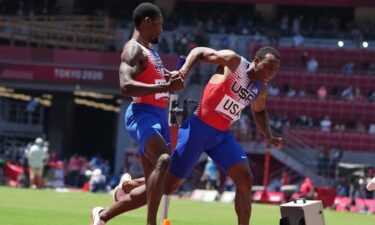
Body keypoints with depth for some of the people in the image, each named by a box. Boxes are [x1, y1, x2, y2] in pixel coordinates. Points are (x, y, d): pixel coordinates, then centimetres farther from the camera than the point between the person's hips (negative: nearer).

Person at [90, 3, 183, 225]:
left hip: (159, 117, 10)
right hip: (143, 114, -10)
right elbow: (126, 86, -25)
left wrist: (171, 75, 21)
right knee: (163, 160, -35)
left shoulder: (150, 49, 21)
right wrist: (165, 87, -30)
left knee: (152, 189, 9)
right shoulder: (134, 49, -9)